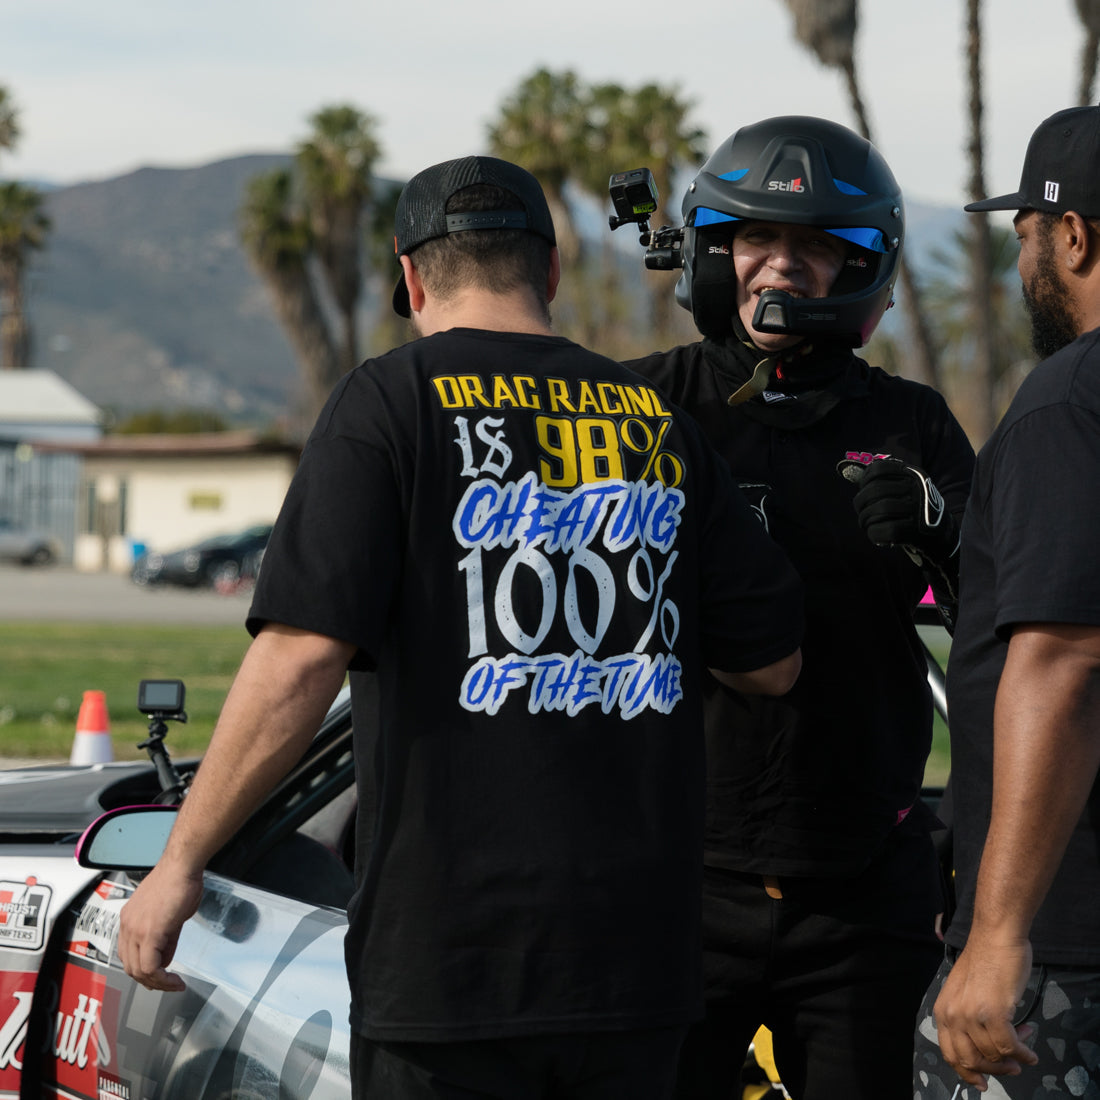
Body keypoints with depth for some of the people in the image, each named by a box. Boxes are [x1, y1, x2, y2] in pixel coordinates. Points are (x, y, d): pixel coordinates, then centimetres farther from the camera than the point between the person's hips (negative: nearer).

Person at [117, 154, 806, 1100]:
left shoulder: (391, 401, -5)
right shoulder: (658, 424, 8)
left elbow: (303, 656, -14)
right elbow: (774, 661, 14)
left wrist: (180, 863, -8)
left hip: (450, 949, -4)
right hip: (639, 954, 4)